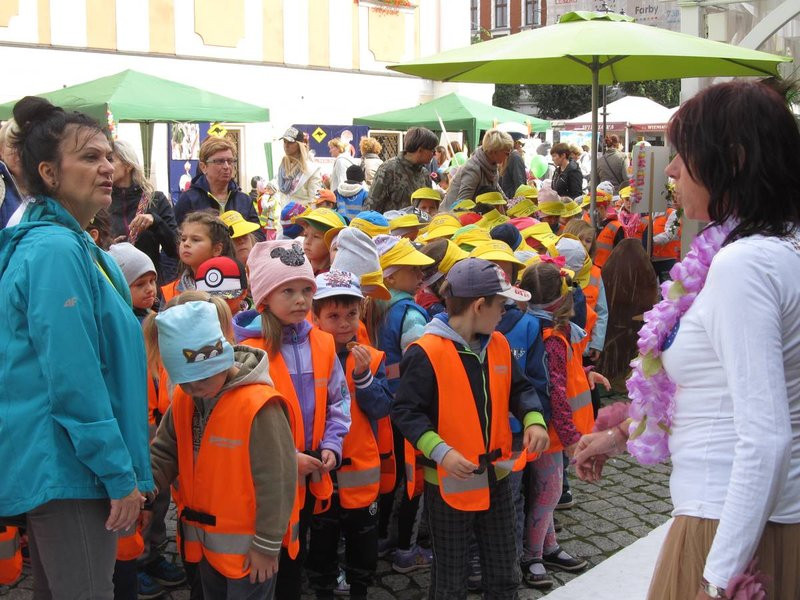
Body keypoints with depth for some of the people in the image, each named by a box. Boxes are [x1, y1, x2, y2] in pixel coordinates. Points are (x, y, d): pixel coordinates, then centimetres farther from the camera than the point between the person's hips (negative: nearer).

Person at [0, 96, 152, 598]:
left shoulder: (75, 245, 13)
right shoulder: (56, 250, -18)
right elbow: (73, 380, -22)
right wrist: (120, 474, -18)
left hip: (54, 467, 10)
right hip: (68, 468, -10)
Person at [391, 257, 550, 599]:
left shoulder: (498, 344, 3)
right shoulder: (427, 352, -19)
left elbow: (519, 389, 13)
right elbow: (405, 412, -20)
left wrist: (534, 420, -7)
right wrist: (440, 452, -32)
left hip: (496, 475, 6)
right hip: (448, 480, -6)